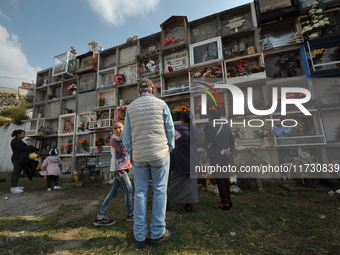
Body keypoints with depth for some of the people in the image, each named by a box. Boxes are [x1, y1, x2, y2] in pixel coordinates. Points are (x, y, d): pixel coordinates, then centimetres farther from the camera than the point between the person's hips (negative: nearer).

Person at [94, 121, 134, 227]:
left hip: (122, 167, 8)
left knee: (113, 192, 10)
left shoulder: (122, 138, 15)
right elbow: (123, 150, -21)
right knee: (128, 189, -3)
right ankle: (131, 214, 12)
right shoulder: (114, 139, -9)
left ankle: (100, 217, 17)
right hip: (118, 167, -8)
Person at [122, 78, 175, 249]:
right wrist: (170, 147, 13)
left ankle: (140, 236, 19)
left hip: (139, 155, 3)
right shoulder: (161, 104, -1)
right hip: (160, 153, -2)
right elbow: (170, 129, 0)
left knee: (140, 192, 10)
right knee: (159, 191, 7)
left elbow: (126, 135, 7)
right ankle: (157, 233, 17)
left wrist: (130, 152, 18)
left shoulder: (130, 108, 6)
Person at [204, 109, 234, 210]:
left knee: (218, 177, -1)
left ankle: (224, 202, 4)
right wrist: (229, 148, -5)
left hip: (215, 155, -7)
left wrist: (221, 150, -14)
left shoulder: (209, 125, -10)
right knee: (225, 176, 16)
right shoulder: (226, 126, 12)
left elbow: (213, 140, -18)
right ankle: (228, 199, 26)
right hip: (225, 156, 8)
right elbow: (231, 139, 7)